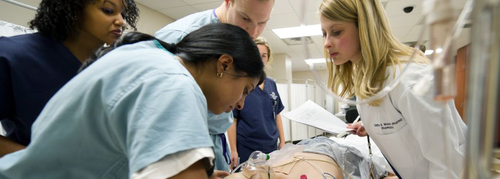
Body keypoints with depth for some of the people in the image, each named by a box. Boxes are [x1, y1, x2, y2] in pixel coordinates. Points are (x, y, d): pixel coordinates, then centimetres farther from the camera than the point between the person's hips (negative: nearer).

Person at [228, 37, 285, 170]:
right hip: (246, 149, -5)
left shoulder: (271, 84, 7)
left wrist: (282, 141, 8)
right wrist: (234, 151, -11)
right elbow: (232, 119, -9)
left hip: (271, 147, 5)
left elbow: (277, 114, 12)